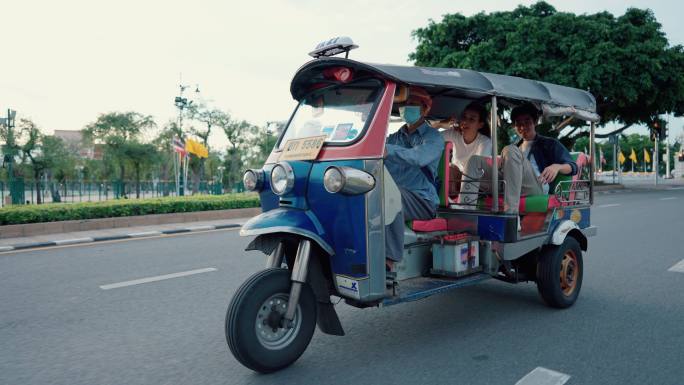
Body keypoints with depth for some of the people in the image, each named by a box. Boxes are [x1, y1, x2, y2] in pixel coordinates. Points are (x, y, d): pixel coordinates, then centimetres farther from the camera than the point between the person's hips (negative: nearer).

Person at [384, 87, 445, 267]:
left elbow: (418, 157, -21)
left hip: (422, 200, -4)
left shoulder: (433, 137, 2)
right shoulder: (394, 137, 22)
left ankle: (390, 258, -35)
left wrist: (388, 150, -38)